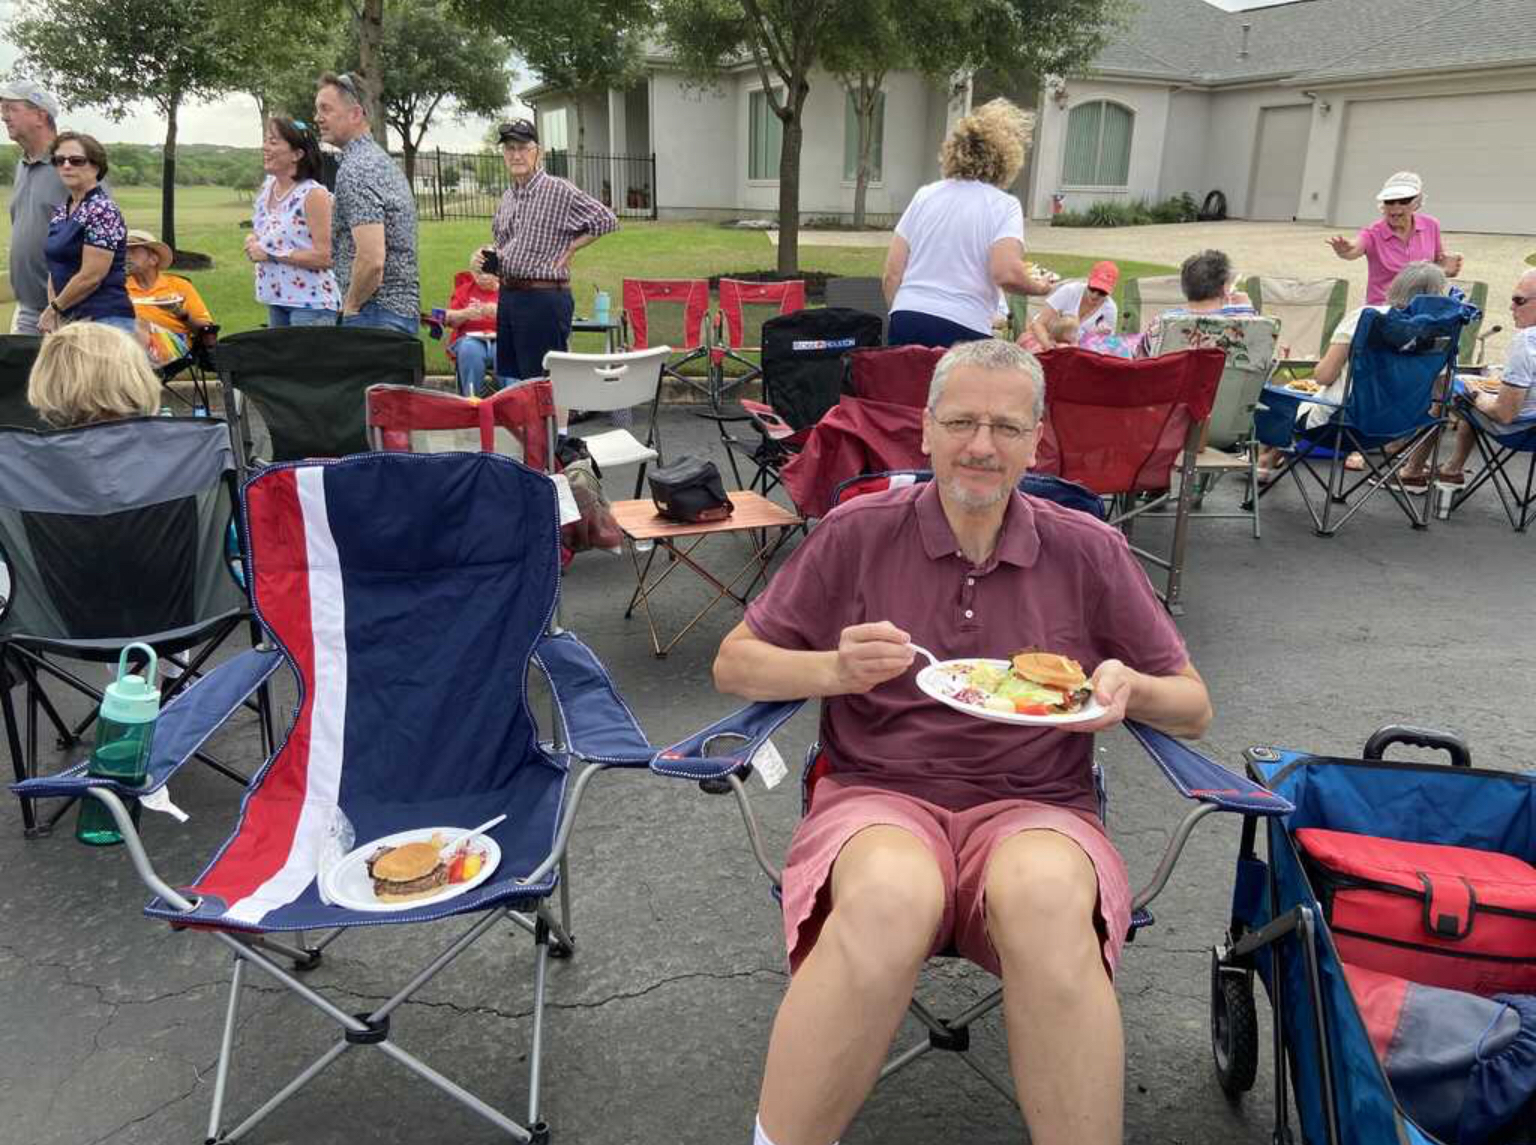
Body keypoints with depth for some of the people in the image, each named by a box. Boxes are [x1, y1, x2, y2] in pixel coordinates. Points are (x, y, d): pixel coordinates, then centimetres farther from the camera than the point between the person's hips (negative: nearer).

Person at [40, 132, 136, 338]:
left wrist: (54, 307, -4)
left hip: (104, 319, -8)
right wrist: (52, 316, 4)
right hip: (68, 321, 8)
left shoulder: (102, 211, -10)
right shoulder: (60, 213, 15)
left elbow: (91, 276, -15)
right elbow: (55, 269, 18)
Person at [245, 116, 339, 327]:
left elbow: (324, 257, -20)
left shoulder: (313, 195, -14)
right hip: (276, 299, 8)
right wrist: (252, 241, 2)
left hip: (310, 302, -8)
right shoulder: (265, 189, 9)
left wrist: (271, 254, -17)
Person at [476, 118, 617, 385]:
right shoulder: (507, 198, 15)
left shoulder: (559, 191, -8)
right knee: (508, 379, 12)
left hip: (544, 299, -8)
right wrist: (485, 258, 4)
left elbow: (606, 220, -8)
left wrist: (570, 248, -7)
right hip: (507, 296, 8)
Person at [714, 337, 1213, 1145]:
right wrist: (836, 669, -11)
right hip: (877, 795, 0)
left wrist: (1129, 689, -9)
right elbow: (733, 665, 9)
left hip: (1034, 806, 1)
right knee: (892, 895, -37)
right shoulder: (858, 534, 4)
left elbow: (1194, 709, 14)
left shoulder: (1088, 552, 6)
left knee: (1045, 895, -36)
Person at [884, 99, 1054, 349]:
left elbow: (892, 273, 9)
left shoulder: (924, 195, 12)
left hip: (906, 320, 4)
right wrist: (1038, 287, 5)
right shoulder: (1004, 206, 0)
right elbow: (1006, 274, -15)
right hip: (962, 328, -4)